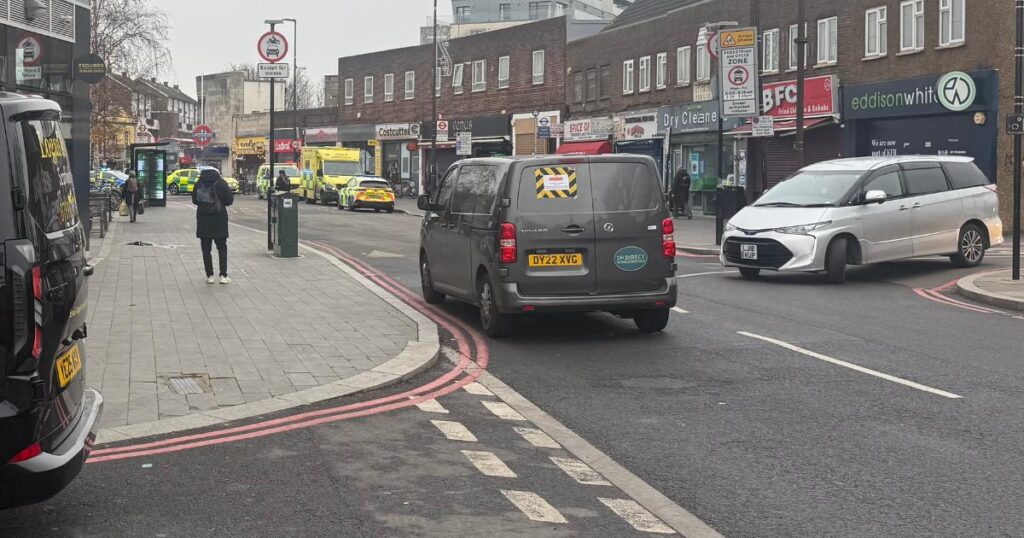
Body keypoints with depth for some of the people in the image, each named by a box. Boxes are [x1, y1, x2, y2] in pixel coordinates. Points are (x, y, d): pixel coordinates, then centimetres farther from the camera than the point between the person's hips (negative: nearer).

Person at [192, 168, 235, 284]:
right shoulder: (220, 183, -7)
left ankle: (209, 276, 5)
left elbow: (194, 200, 11)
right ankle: (223, 275, -1)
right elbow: (229, 200, -5)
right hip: (219, 220, -2)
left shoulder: (199, 183, 1)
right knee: (222, 248, 7)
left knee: (206, 249, 8)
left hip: (203, 220, 2)